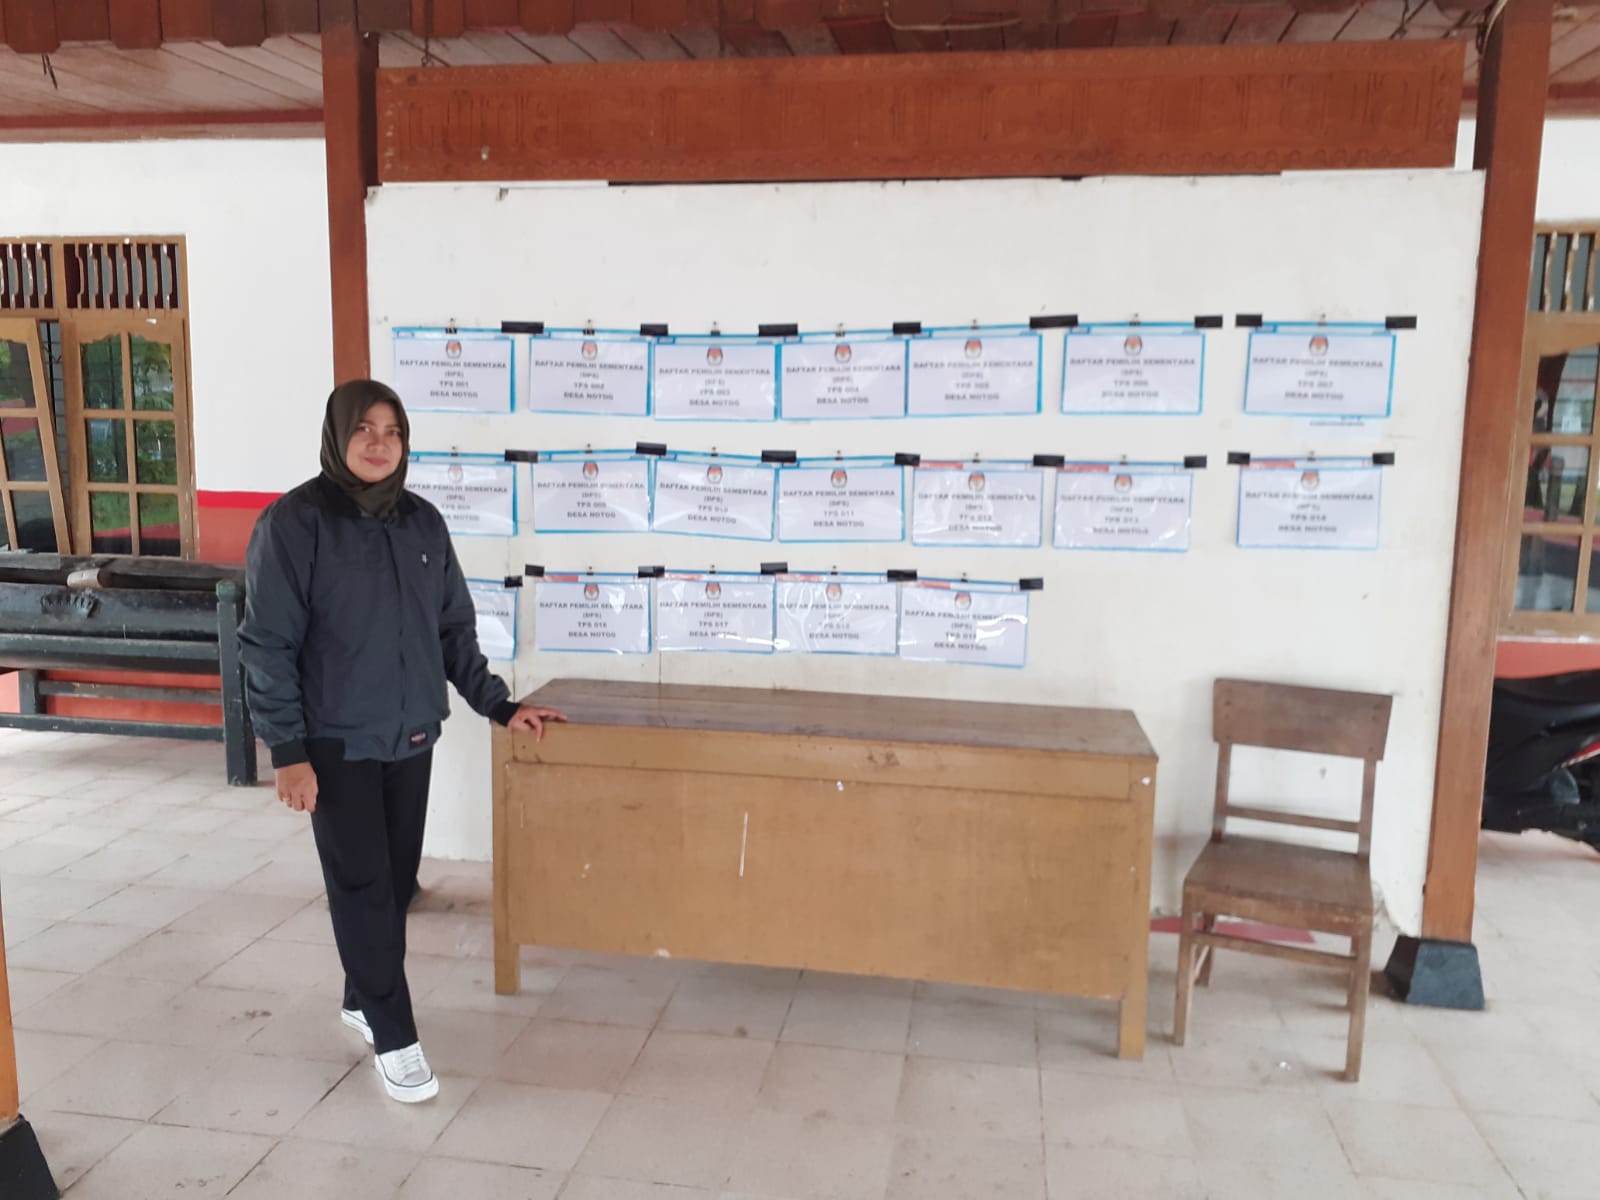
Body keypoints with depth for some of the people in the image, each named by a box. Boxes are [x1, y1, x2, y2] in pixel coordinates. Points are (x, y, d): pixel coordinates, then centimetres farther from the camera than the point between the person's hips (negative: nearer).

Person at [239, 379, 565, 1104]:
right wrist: (287, 751, -14)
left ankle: (363, 1000, 34)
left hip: (411, 739, 5)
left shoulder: (422, 522, 5)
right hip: (337, 743, -5)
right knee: (363, 888, -1)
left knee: (397, 879, 12)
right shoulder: (294, 522, -9)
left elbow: (454, 631, 12)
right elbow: (268, 644, -10)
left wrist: (499, 706, 7)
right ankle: (393, 1038, 11)